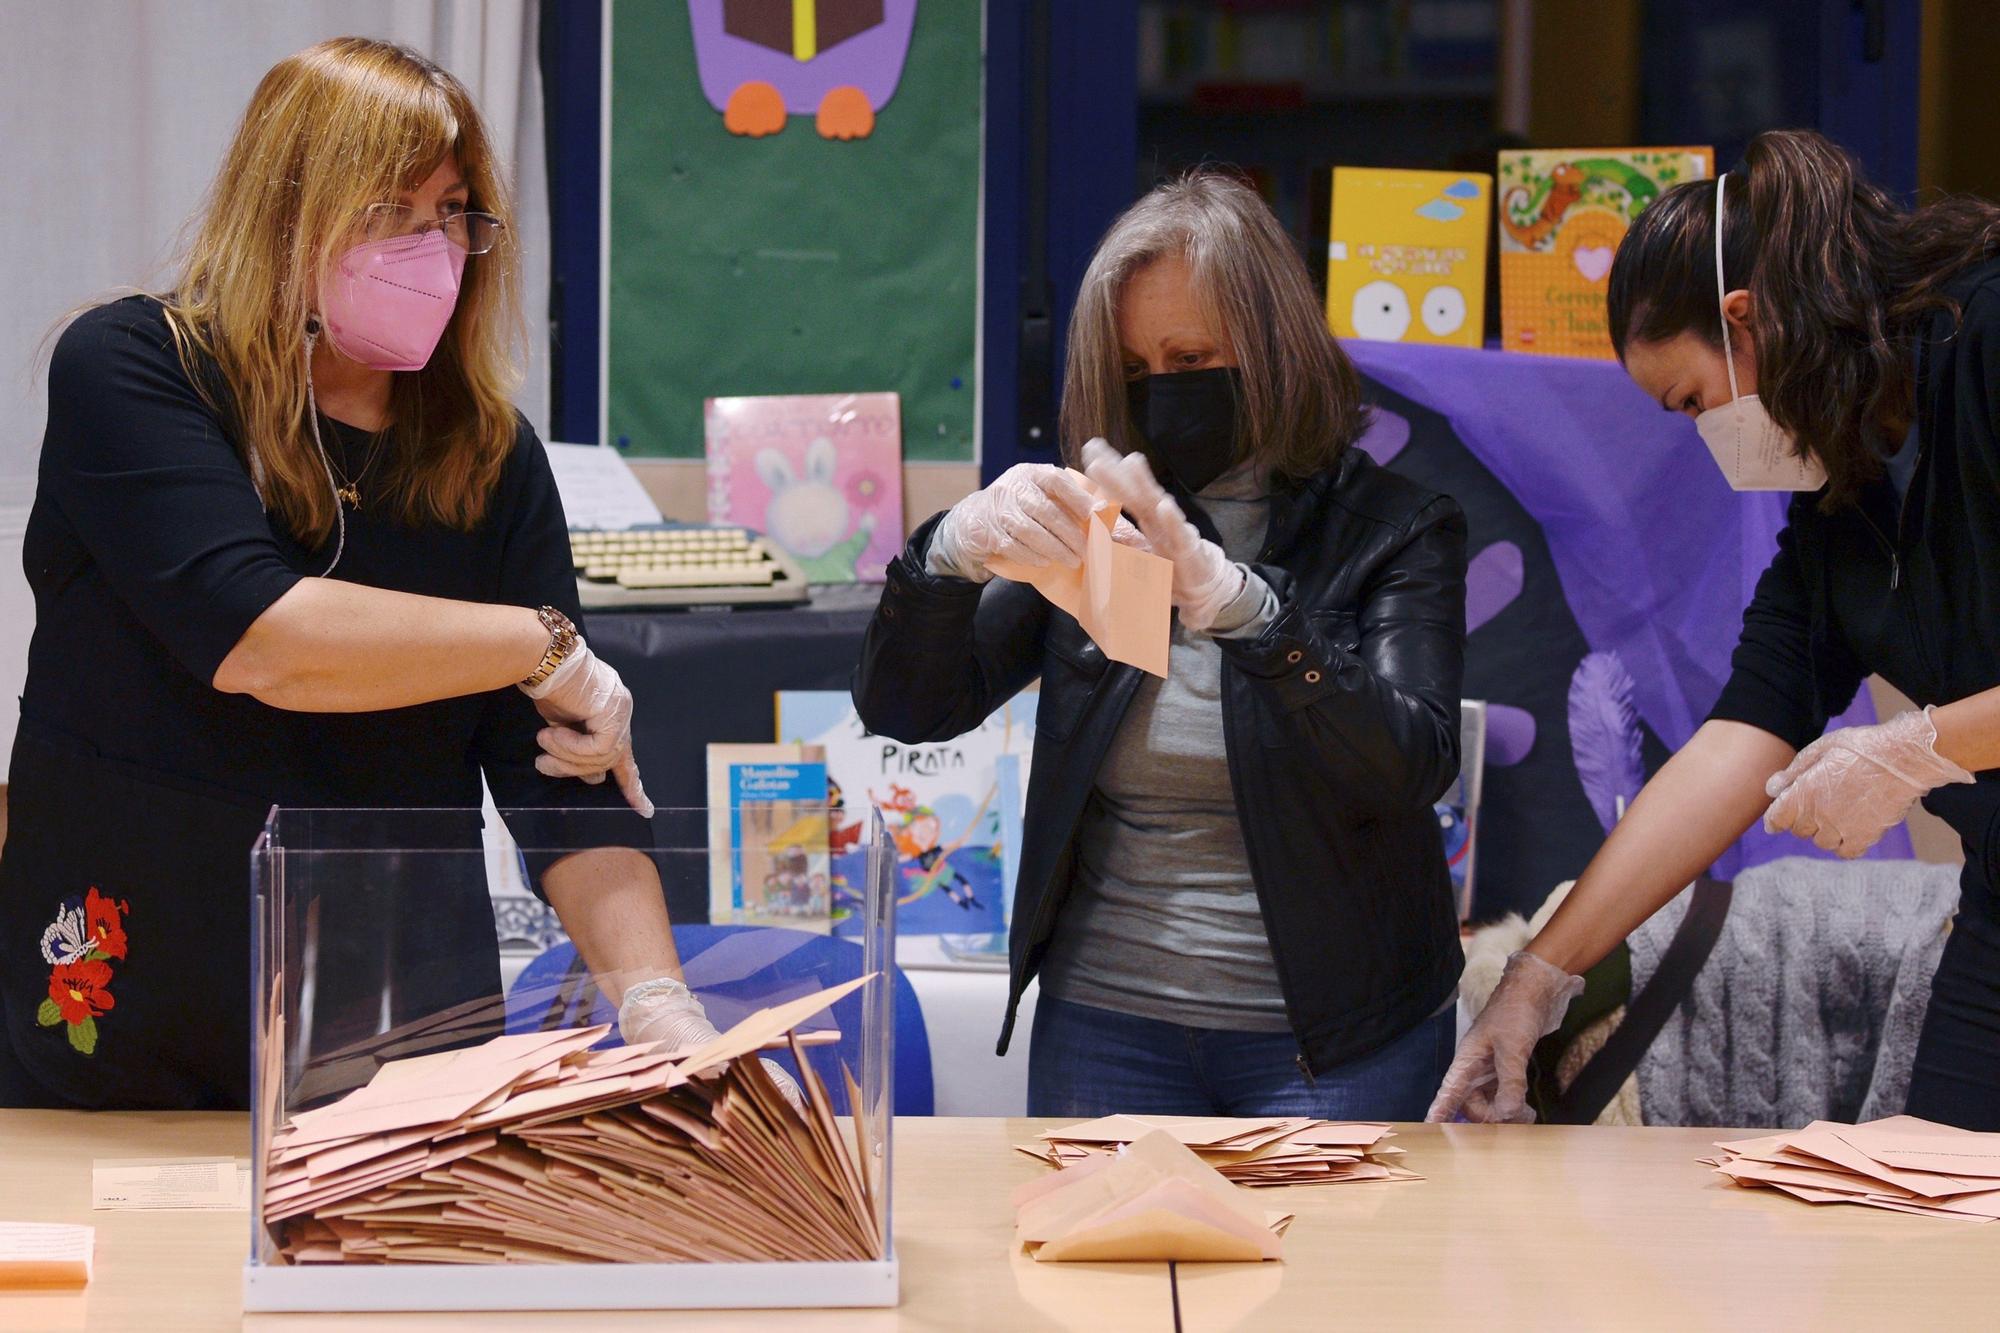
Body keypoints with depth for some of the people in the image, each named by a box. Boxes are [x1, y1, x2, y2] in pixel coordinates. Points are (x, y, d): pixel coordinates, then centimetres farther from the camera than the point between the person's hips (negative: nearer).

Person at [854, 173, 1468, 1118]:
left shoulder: (1392, 529, -2)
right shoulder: (1099, 526, 6)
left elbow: (1413, 766, -19)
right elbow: (906, 707, -1)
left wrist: (1230, 597, -33)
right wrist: (957, 548, -22)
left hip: (1336, 1043, -2)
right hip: (1105, 1022, 3)